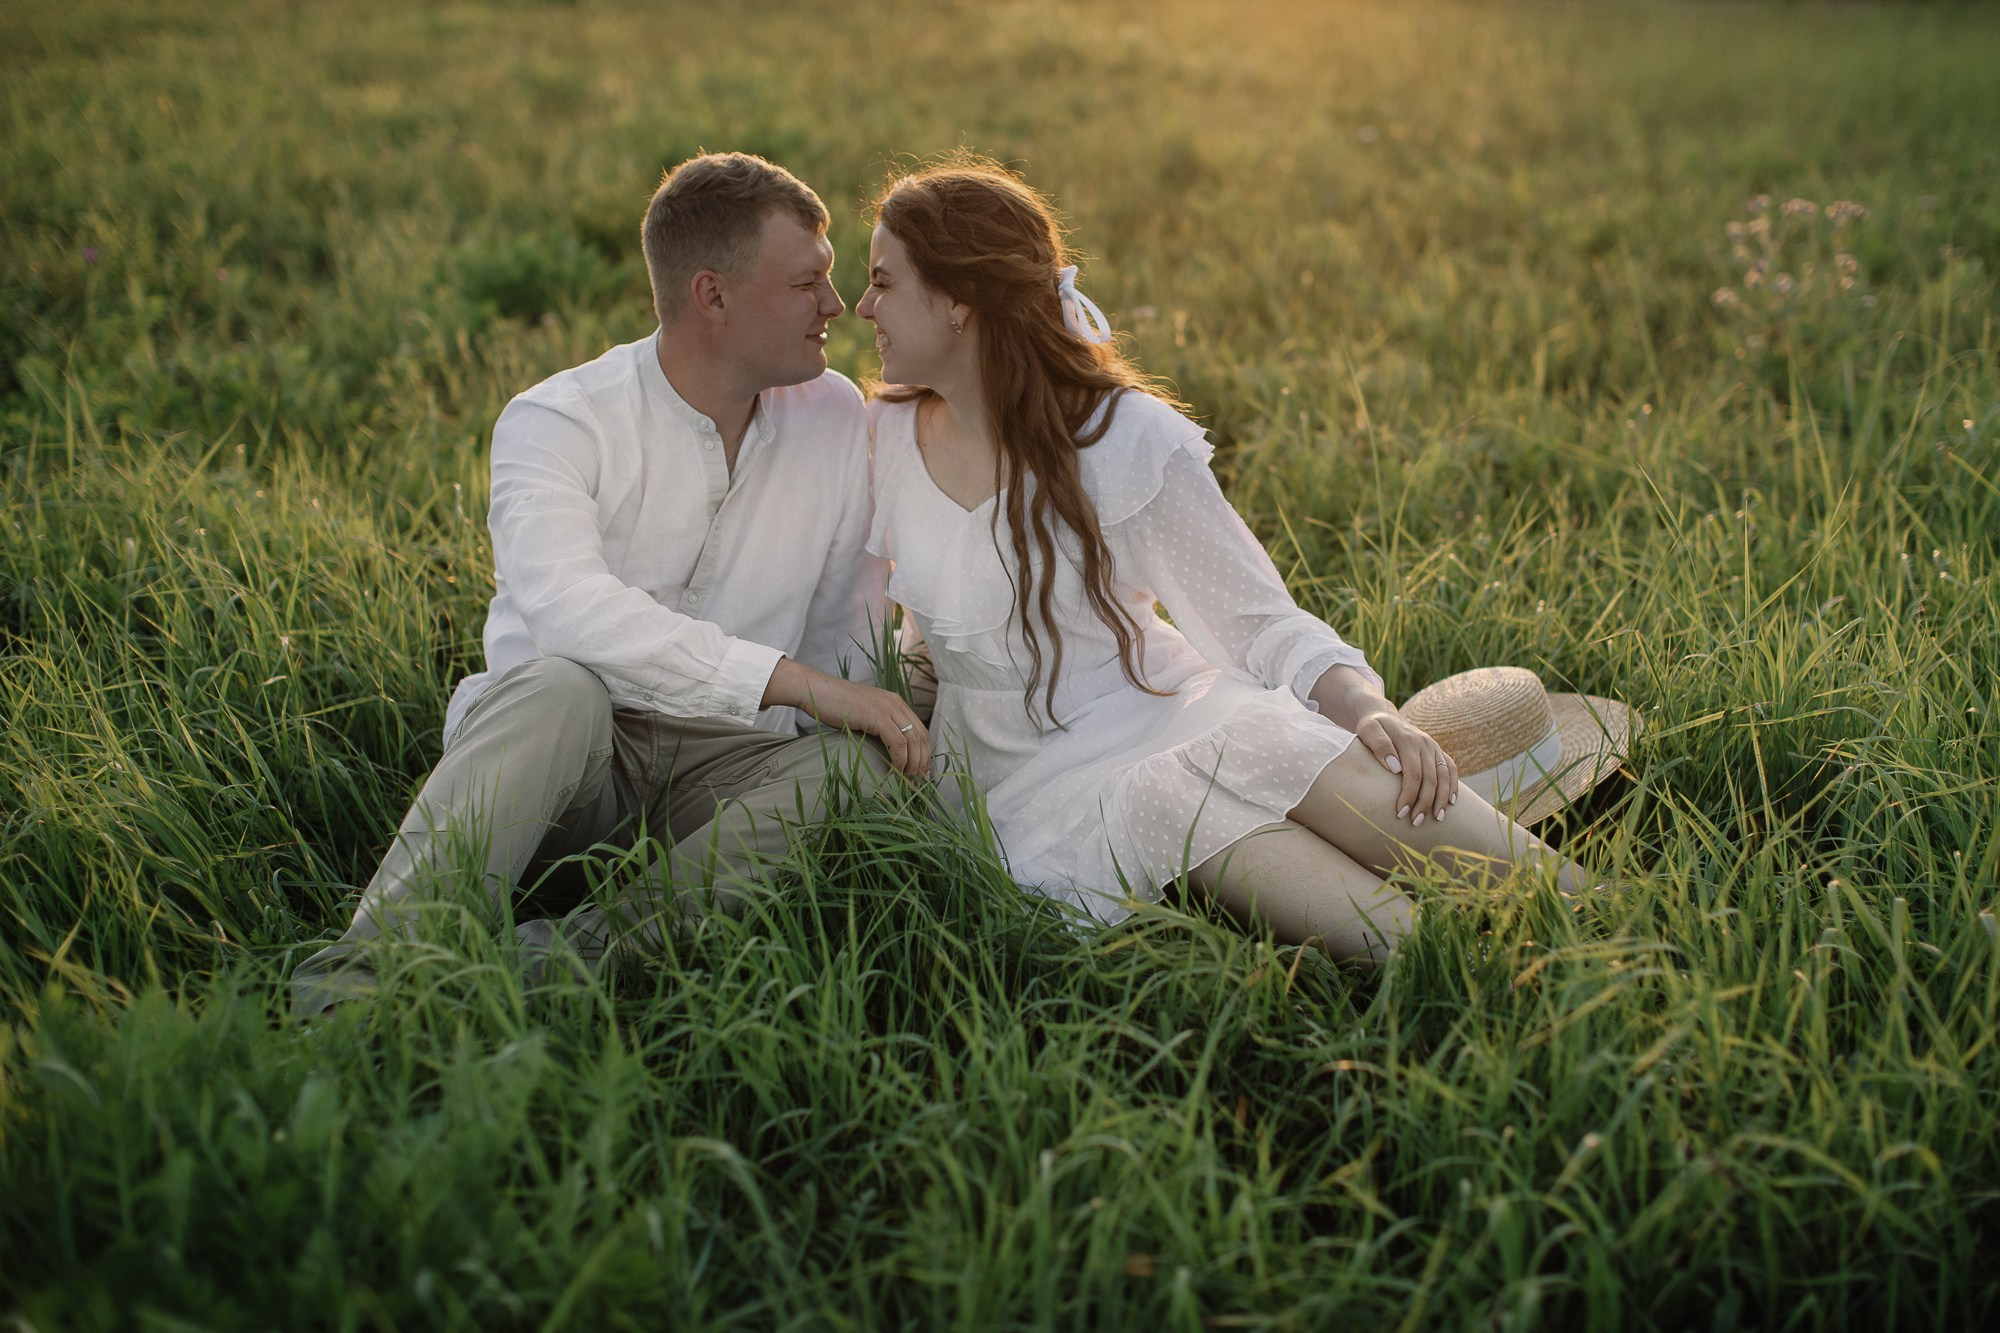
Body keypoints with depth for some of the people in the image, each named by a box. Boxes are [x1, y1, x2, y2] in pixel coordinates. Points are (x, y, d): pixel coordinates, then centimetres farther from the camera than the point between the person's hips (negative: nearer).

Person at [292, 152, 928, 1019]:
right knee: (557, 688, -37)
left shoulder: (838, 419, 6)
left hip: (722, 766, 3)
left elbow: (847, 631, 12)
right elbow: (565, 605, -30)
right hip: (558, 754, -3)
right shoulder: (558, 421, -10)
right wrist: (793, 679, -34)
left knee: (866, 764, -29)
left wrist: (882, 715, -10)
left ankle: (588, 949, -38)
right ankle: (368, 966, -42)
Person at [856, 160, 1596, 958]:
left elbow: (1262, 621, -7)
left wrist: (1366, 709, -24)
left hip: (1170, 712, -1)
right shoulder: (889, 435, 4)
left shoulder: (1125, 438, -7)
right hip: (1040, 785, 2)